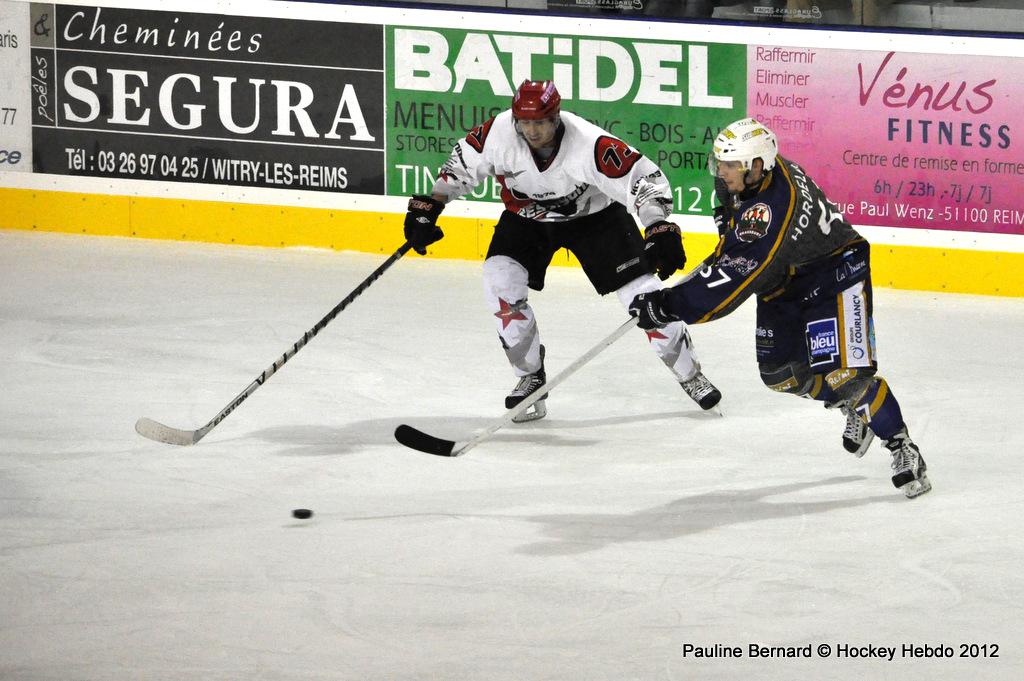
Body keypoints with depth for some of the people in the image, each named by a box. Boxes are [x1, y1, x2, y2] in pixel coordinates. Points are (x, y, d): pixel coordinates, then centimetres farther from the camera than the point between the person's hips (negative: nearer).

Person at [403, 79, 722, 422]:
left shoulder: (589, 145, -36)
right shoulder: (498, 133, -28)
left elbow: (645, 178, -34)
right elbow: (461, 164, -9)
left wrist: (659, 231, -46)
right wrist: (428, 207, -12)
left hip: (594, 213, -3)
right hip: (527, 215, 3)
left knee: (640, 289, -8)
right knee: (500, 280, -20)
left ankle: (689, 374, 14)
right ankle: (531, 378, -2)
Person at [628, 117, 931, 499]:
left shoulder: (773, 209, -38)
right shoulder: (742, 175, -11)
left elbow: (734, 278, -40)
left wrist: (668, 307, -39)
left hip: (835, 271, -9)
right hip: (784, 280, 9)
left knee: (843, 373, -19)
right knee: (780, 373, 6)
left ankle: (901, 446, -2)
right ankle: (854, 408, 30)